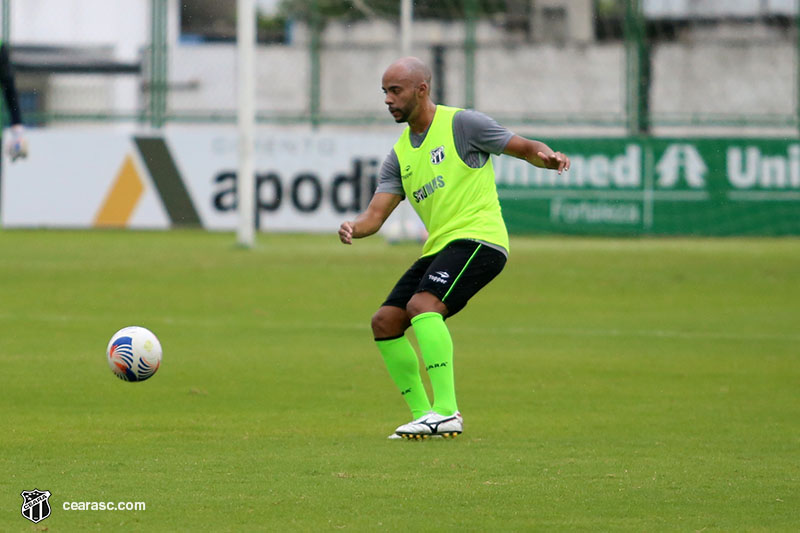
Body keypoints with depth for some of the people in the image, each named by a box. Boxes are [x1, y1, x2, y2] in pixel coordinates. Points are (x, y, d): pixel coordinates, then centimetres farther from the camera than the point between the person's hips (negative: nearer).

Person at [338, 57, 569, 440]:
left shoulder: (461, 124, -2)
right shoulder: (399, 155, 17)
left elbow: (526, 148, -1)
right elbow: (376, 214, 9)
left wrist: (548, 157, -24)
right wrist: (353, 228, -13)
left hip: (477, 237, -8)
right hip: (438, 248, 8)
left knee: (422, 305, -28)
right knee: (385, 323, 0)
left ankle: (446, 412, -33)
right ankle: (424, 414, 9)